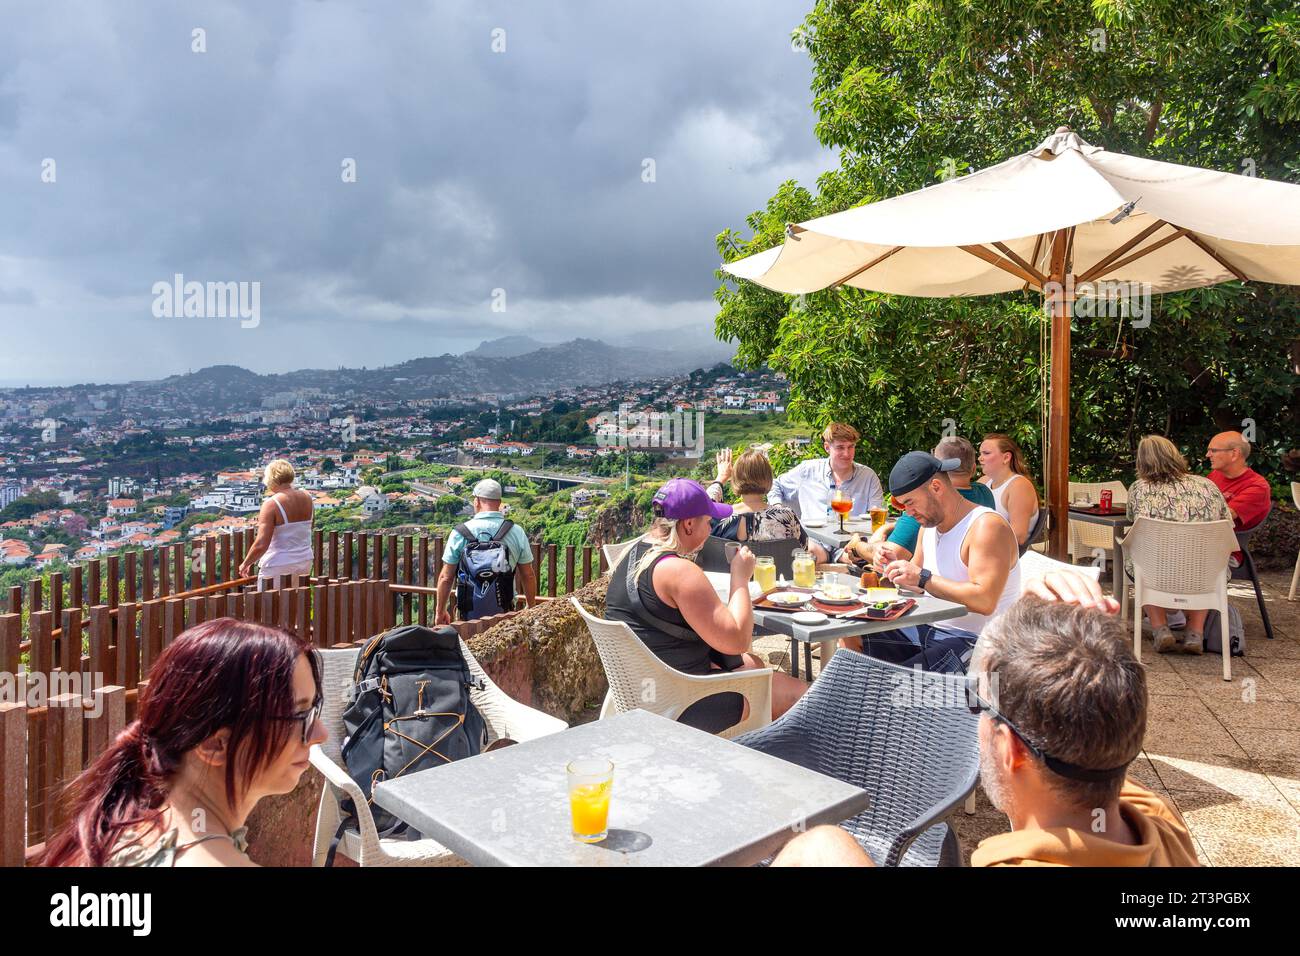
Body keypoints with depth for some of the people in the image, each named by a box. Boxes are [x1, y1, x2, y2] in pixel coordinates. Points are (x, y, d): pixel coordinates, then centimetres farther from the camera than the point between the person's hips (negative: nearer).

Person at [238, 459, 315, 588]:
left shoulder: (271, 504, -15)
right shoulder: (306, 497, 2)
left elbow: (261, 545, -19)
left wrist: (245, 563, -2)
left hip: (278, 567, -6)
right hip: (305, 562, 6)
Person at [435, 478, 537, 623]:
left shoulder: (460, 533, -6)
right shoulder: (517, 532, -3)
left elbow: (445, 578, -3)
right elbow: (528, 576, 2)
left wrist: (441, 611, 10)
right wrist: (531, 609, 15)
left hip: (470, 613, 0)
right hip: (504, 613, 0)